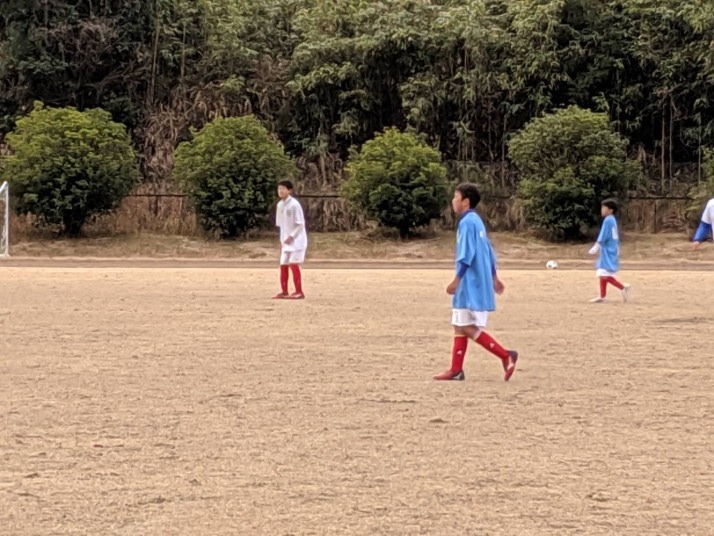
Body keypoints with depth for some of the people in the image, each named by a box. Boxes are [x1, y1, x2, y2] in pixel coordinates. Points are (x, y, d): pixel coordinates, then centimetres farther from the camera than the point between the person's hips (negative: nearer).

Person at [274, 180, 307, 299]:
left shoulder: (294, 204, -15)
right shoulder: (280, 205, 7)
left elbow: (300, 224, -15)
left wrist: (291, 237, -19)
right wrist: (282, 240, 10)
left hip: (296, 240, -7)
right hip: (286, 240, 7)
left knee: (293, 264, -13)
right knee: (283, 265, 6)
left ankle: (299, 292, -10)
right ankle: (284, 292, 13)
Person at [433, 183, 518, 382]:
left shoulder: (467, 222, -15)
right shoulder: (476, 221, 15)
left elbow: (466, 256, -21)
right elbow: (489, 252, 20)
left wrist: (456, 280, -20)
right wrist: (494, 278, 25)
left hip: (471, 285, -10)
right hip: (471, 285, 10)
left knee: (468, 328, -8)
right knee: (460, 327, 10)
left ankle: (506, 355, -7)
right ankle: (456, 370, 10)